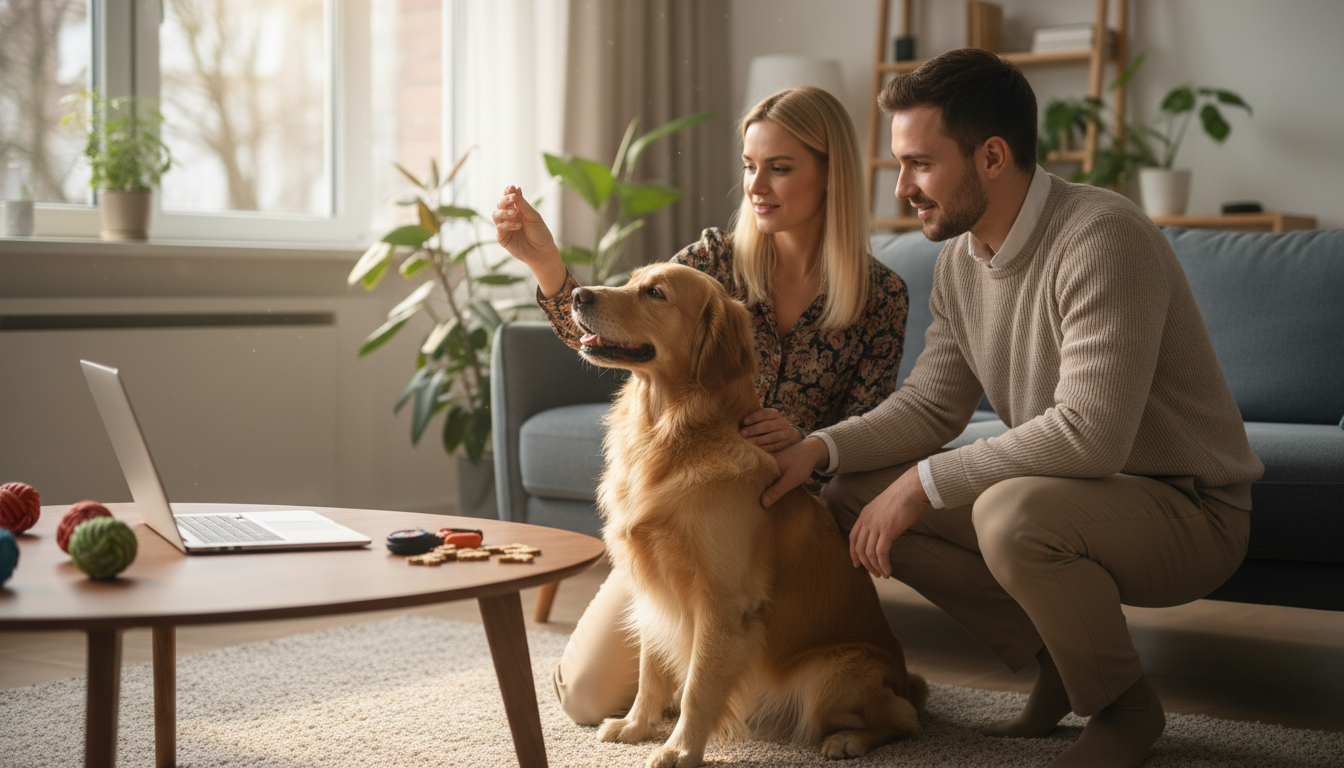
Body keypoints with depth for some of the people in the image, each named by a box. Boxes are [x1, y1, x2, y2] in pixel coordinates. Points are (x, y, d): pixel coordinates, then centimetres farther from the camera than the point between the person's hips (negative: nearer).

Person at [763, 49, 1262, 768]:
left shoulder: (1102, 237, -25)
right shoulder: (960, 261, 2)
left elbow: (1090, 433, -33)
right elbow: (929, 405, 6)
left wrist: (925, 481, -27)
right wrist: (821, 448, -12)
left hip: (1186, 508, -8)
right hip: (1063, 490, 8)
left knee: (1013, 513, -38)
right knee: (853, 498, -4)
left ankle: (1124, 705, -7)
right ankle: (1055, 662, 6)